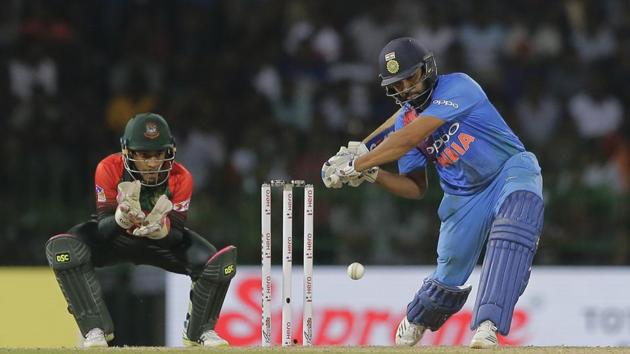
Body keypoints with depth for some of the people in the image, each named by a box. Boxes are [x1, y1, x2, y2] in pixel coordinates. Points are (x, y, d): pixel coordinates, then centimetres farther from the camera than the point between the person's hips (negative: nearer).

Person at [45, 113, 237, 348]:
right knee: (61, 249, -31)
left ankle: (200, 331, 4)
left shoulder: (180, 178, -23)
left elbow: (177, 235, -22)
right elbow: (103, 229, -28)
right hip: (116, 239, -1)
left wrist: (161, 230, -47)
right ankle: (94, 329, -20)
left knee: (220, 262, -23)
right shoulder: (109, 169, -28)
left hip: (163, 239, 1)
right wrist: (122, 218, -53)